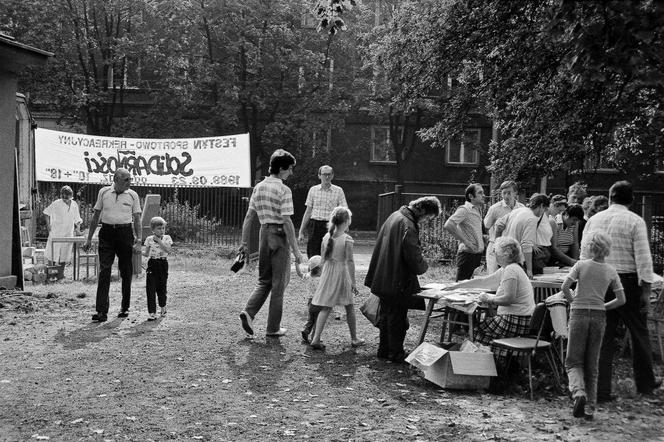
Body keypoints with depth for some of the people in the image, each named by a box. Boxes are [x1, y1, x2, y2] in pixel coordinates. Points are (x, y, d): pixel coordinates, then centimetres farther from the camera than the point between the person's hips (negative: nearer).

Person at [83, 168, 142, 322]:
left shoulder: (132, 195, 2)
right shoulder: (103, 192, 5)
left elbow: (137, 220, 3)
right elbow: (96, 216, 12)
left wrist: (138, 241, -6)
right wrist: (89, 239, 11)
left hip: (125, 233, 0)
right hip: (106, 233, 0)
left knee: (126, 272, 5)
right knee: (104, 271, -7)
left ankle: (125, 308, 19)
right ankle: (102, 311, -9)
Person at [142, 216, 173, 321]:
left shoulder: (167, 238, 2)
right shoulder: (149, 239, 5)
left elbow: (168, 250, -13)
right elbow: (147, 253, 9)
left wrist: (159, 241, -17)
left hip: (163, 264, 0)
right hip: (152, 264, 0)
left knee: (161, 287, 8)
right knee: (150, 288, -8)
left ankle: (163, 307, 34)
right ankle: (152, 312, -7)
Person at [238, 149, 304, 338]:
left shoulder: (258, 187, 7)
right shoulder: (284, 190, -13)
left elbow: (249, 217, 9)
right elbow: (287, 222, -17)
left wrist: (244, 242, 14)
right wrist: (295, 250, -14)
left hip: (263, 233, 6)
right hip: (279, 235, -6)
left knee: (264, 280, 18)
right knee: (278, 283, 5)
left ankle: (248, 312, -2)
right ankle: (273, 328, 12)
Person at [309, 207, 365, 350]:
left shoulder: (326, 236, 3)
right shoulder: (347, 239, -12)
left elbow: (323, 258, 9)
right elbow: (350, 261, -12)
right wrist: (353, 282, -8)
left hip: (327, 273, 4)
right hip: (342, 273, -4)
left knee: (325, 308, 5)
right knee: (349, 308, 12)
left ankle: (316, 339, -3)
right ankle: (354, 339, 24)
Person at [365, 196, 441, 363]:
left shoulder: (395, 215, 7)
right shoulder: (408, 227, -24)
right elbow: (415, 259, -22)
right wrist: (424, 266, -1)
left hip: (382, 279, 9)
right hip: (397, 283, -9)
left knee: (386, 315, 19)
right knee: (397, 318, 4)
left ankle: (384, 350, 29)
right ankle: (396, 354, 14)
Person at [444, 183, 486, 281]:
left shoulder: (478, 210, 15)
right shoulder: (464, 209, -12)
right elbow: (448, 225, -26)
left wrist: (482, 237, 12)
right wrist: (465, 241, -22)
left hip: (478, 255, 9)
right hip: (467, 254, -9)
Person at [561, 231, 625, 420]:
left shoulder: (581, 265, -5)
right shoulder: (610, 271, 3)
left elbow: (565, 287, -13)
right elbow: (621, 299, 3)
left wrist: (573, 300, 4)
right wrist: (603, 307, 15)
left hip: (579, 314, -3)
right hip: (599, 316, 3)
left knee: (573, 361, 7)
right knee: (592, 365, 11)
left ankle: (578, 392, -20)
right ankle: (590, 409, 11)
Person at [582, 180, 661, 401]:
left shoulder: (593, 220, 5)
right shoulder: (635, 221, -5)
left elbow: (584, 255, 5)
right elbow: (643, 258, -10)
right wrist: (646, 290, -6)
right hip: (627, 281, -3)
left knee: (603, 337, 7)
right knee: (639, 333, 15)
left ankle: (601, 390, 7)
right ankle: (645, 383, 29)